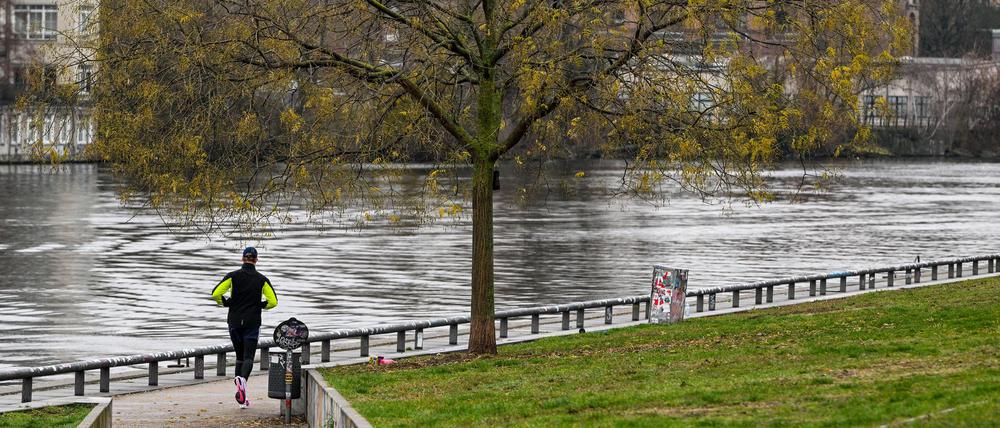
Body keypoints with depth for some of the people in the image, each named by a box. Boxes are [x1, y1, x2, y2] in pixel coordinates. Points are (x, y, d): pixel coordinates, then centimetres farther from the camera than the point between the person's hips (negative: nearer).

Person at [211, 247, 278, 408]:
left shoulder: (233, 276, -1)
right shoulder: (262, 279, -1)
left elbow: (216, 293, -12)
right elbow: (273, 301, -6)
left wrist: (226, 303, 7)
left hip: (234, 322, 2)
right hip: (252, 322, -2)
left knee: (240, 356, 14)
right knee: (248, 357, -3)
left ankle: (242, 397, 7)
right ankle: (242, 379, -36)